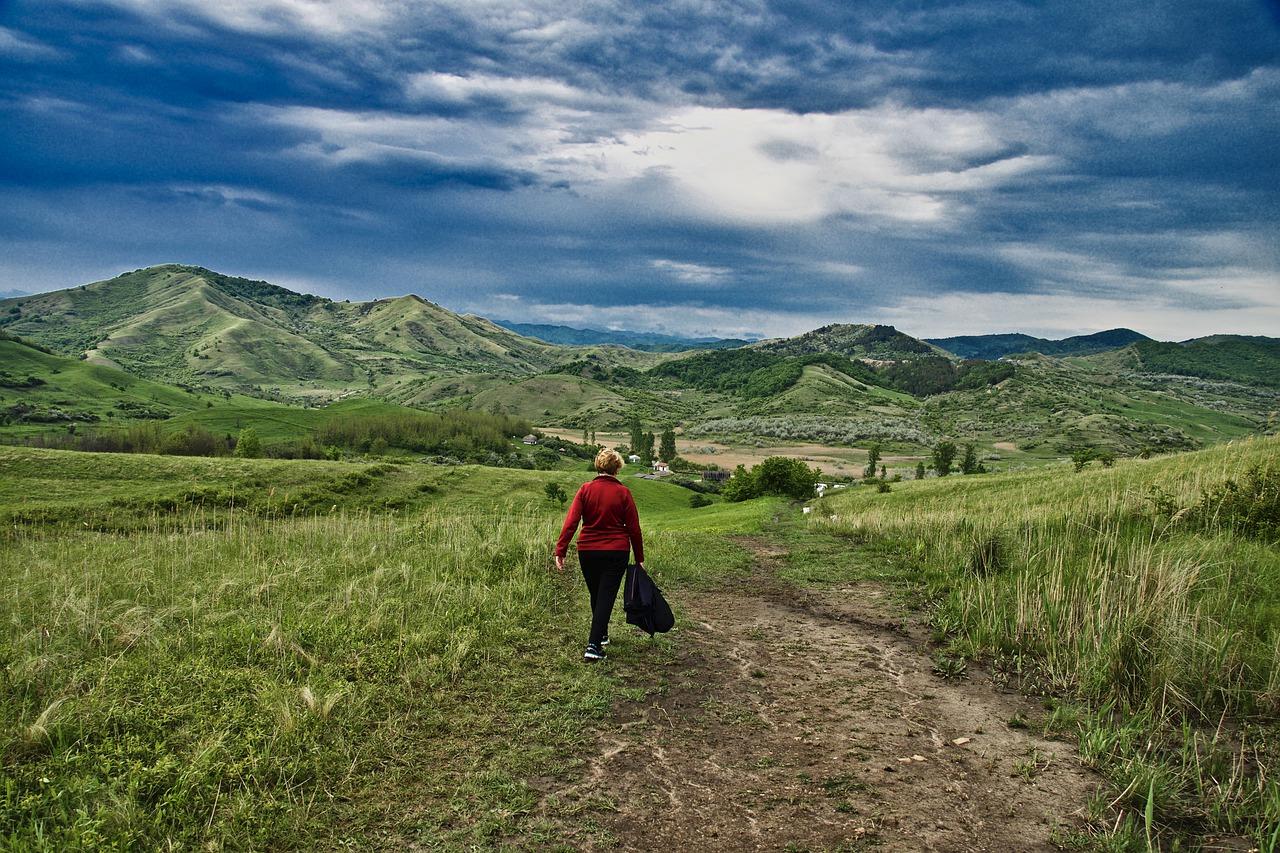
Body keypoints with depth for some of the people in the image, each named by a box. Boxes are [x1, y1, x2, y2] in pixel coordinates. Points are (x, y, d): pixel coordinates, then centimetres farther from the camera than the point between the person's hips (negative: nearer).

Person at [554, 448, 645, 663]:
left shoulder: (586, 489, -2)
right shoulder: (623, 493, -5)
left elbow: (571, 522, -10)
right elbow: (633, 528, -3)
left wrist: (560, 550, -10)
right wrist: (639, 558, 5)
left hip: (588, 552, 2)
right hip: (616, 553, -2)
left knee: (596, 594, 20)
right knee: (606, 597, -1)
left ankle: (601, 635, 38)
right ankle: (593, 646, -11)